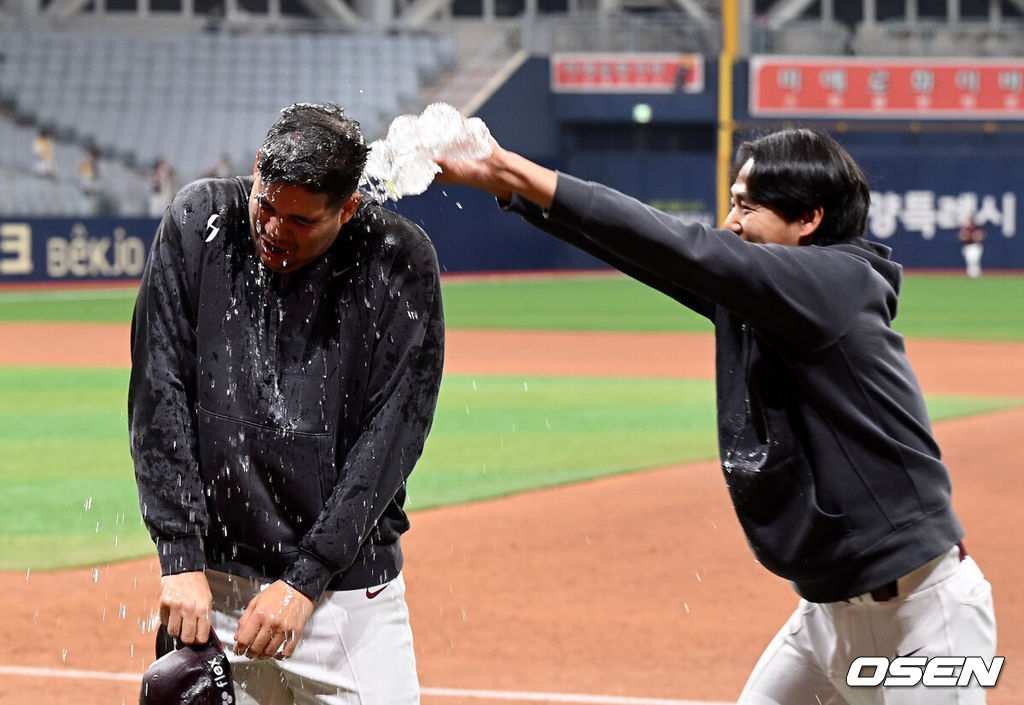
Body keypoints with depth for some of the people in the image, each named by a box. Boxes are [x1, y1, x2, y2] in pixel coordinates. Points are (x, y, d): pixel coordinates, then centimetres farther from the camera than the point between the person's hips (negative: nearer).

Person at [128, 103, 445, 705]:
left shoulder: (400, 261, -7)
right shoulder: (198, 223, -3)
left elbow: (393, 434, -9)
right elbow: (160, 398, -3)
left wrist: (305, 580, -14)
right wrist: (182, 559, -10)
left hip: (350, 585, -1)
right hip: (213, 583, 1)